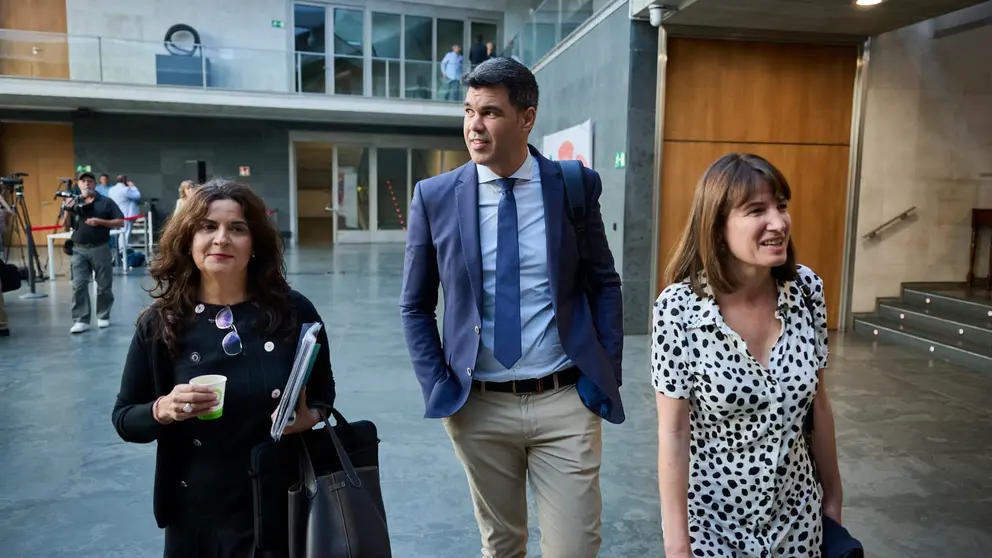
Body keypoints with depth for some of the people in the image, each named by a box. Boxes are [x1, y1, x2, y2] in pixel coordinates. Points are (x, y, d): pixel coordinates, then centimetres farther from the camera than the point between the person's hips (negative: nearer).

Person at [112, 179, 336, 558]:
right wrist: (162, 410, -18)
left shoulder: (294, 311, -8)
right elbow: (123, 418, 2)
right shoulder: (161, 323, -6)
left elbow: (323, 393, 4)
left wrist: (310, 417, -17)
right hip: (196, 514, 1)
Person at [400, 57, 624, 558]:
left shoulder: (576, 186, -4)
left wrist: (607, 380, 0)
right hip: (478, 405, 1)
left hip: (566, 402, -1)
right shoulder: (434, 197, -3)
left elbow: (604, 286, 6)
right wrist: (438, 389, -2)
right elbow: (415, 307, 5)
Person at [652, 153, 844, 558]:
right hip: (711, 516, -4)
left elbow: (818, 400, 3)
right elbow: (673, 433, -16)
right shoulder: (678, 308, -21)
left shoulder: (807, 289, -8)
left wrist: (833, 494, 10)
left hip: (796, 512, 5)